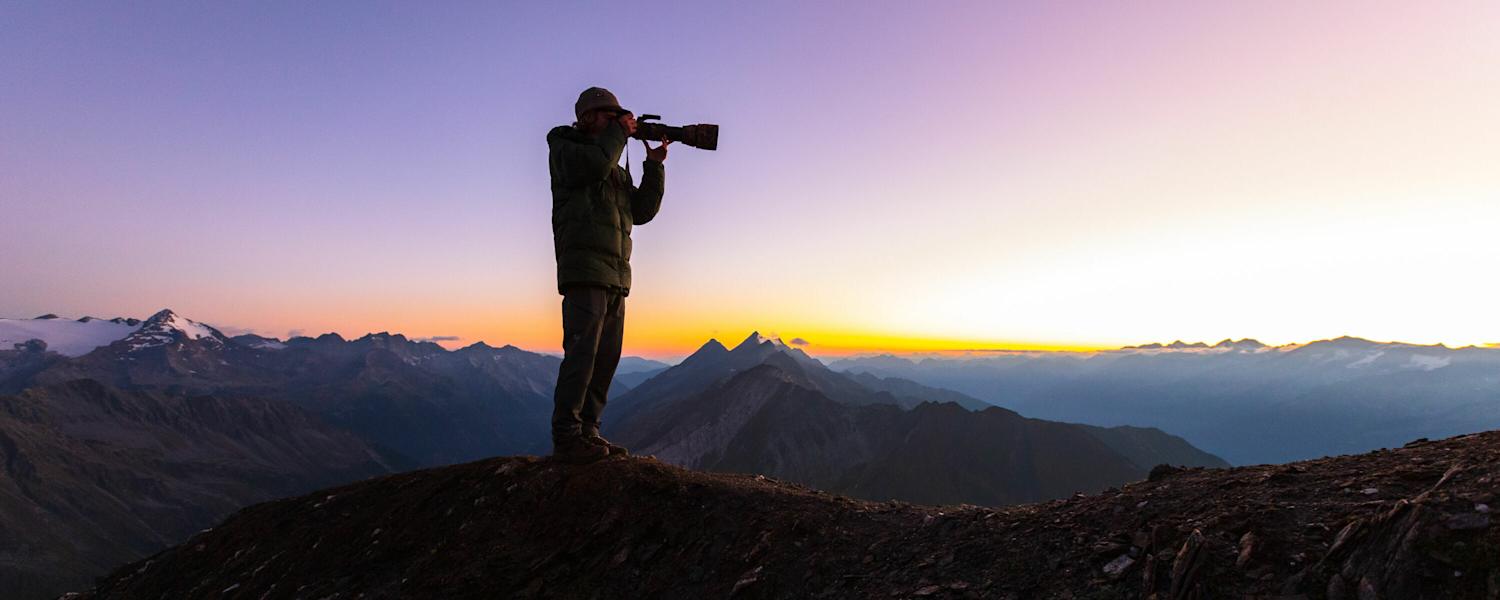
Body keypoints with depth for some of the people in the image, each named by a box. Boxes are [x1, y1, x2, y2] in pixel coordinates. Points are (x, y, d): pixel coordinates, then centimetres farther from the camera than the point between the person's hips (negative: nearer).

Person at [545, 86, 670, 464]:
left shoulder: (617, 169, 27)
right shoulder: (564, 148, 7)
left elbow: (642, 211, 18)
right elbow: (594, 164, -16)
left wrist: (654, 165, 10)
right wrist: (619, 132, 1)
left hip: (617, 276, 8)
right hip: (584, 269, -8)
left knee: (606, 358, 5)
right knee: (581, 352, -13)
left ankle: (588, 432, 11)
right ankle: (565, 437, -8)